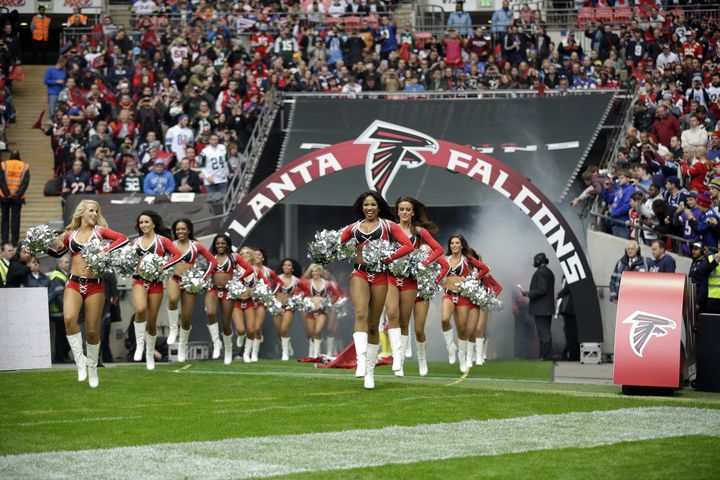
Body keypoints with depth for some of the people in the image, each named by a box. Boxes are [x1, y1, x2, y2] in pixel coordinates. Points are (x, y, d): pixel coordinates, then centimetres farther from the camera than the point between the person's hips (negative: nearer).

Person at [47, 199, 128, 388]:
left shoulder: (99, 231, 6)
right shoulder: (70, 234, 11)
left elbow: (123, 239, -6)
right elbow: (58, 253, 26)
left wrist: (105, 251, -16)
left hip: (94, 285, -1)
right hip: (74, 283, 1)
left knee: (92, 331, 1)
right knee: (69, 319, -26)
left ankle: (92, 366, 23)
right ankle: (80, 361, -14)